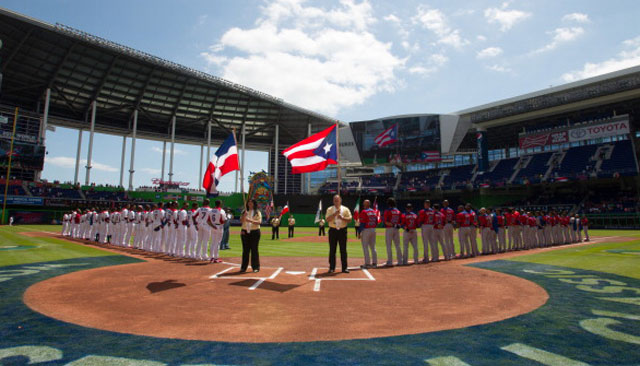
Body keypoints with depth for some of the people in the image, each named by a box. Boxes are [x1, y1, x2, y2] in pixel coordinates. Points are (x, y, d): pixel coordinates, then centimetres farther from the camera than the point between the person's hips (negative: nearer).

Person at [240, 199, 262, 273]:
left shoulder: (257, 212, 3)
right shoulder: (244, 212, 14)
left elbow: (259, 222, -10)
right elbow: (241, 221, 3)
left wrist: (250, 220, -24)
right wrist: (245, 214, -14)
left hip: (255, 232, -3)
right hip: (245, 232, 3)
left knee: (254, 249, -1)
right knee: (245, 250, 5)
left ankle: (256, 267, 6)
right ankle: (243, 267, 11)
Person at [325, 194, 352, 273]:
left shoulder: (345, 209, 6)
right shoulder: (330, 209, 5)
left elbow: (349, 220, 0)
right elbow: (328, 219, -8)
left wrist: (342, 218, -15)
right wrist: (335, 214, -17)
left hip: (342, 230, 0)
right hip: (333, 230, 0)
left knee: (343, 250, 2)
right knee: (332, 250, 2)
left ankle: (344, 267, 9)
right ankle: (332, 267, 10)